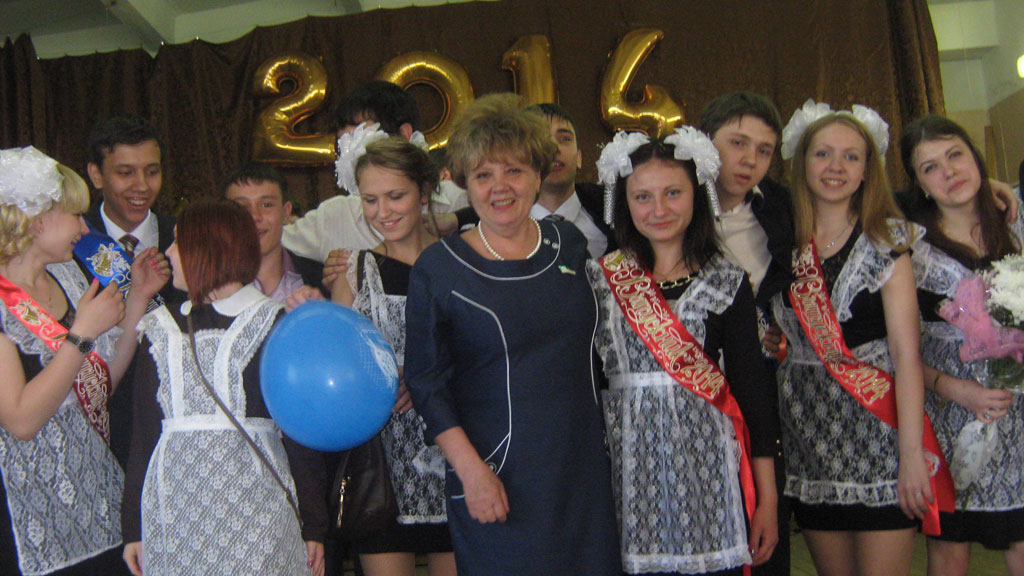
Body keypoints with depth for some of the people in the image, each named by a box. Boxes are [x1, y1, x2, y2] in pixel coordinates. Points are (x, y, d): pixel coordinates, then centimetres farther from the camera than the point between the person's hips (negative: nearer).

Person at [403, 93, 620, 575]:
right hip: (500, 482, -4)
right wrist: (471, 469, -14)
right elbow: (426, 381, -7)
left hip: (583, 472, 4)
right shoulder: (438, 267, -6)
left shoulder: (570, 244, 6)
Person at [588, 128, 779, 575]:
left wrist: (767, 499, 2)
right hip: (626, 468, 1)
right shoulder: (598, 278, 4)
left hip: (704, 466, 0)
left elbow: (752, 388, 3)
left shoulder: (727, 282, 3)